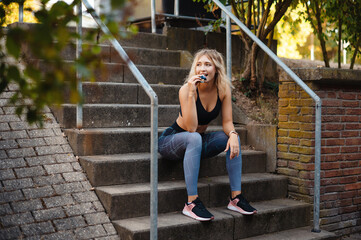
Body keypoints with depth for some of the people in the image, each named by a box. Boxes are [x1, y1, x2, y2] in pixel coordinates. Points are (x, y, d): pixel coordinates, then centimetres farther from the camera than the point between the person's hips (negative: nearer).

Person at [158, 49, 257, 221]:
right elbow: (191, 127, -33)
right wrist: (191, 93, -38)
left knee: (232, 138, -18)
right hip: (171, 141, -5)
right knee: (194, 138, -37)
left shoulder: (223, 88, -9)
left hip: (196, 142, 5)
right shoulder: (187, 89, -24)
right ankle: (191, 203, -34)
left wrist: (232, 134, -31)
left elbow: (227, 122, -8)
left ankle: (236, 197, -13)